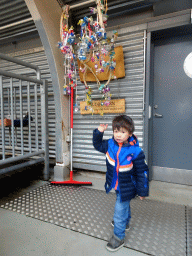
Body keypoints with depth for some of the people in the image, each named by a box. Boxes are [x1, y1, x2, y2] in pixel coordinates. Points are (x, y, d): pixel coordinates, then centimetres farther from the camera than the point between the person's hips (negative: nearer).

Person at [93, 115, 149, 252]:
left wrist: (142, 191, -12)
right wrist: (99, 132, -11)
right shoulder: (110, 144, -14)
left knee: (120, 210, 3)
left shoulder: (135, 151, -29)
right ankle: (125, 223, 59)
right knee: (124, 205, 31)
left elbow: (142, 172, -19)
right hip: (115, 185, 6)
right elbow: (98, 145, 6)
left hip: (126, 188, -6)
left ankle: (119, 237, 29)